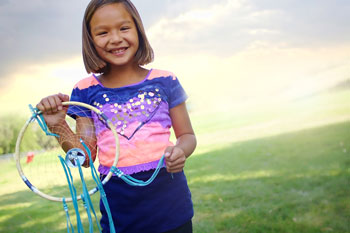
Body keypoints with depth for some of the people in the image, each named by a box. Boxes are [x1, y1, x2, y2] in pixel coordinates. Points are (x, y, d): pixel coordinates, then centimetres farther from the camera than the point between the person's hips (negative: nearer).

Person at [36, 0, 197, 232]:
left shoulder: (164, 81, -1)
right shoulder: (86, 91, 1)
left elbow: (187, 135, 7)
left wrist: (180, 151, -14)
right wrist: (57, 126, -12)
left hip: (169, 201, 0)